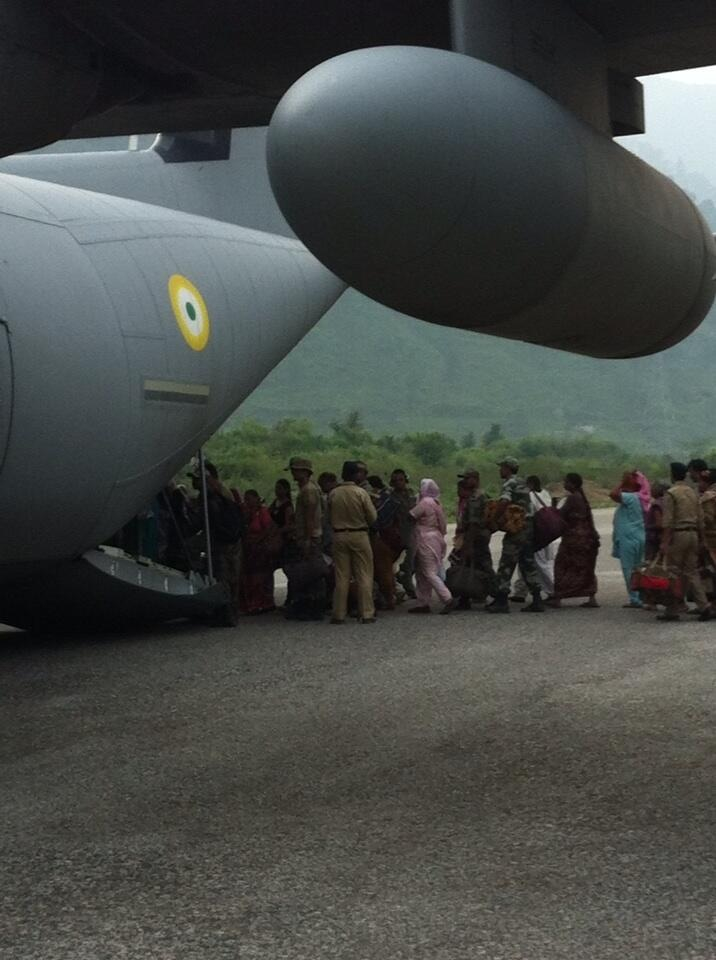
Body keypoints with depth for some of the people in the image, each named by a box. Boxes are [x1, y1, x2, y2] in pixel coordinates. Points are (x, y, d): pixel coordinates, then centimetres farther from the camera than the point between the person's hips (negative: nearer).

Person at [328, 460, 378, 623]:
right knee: (364, 576, 4)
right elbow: (373, 518, -6)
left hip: (339, 536, 3)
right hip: (359, 535, -3)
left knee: (341, 577, 7)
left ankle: (339, 614, 7)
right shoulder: (361, 493, -10)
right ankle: (366, 613, 2)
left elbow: (329, 517, 7)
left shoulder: (333, 494, -1)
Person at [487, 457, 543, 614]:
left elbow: (504, 501, -29)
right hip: (529, 526, 9)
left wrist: (495, 518, -17)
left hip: (516, 529, -9)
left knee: (506, 565, -4)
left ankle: (501, 601, -3)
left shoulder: (510, 483, -11)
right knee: (528, 564, 11)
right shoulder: (522, 483, 18)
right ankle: (537, 600, 9)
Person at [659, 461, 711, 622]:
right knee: (692, 572, 8)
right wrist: (700, 539, 18)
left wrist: (665, 542, -14)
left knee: (674, 573, 0)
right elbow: (700, 519, 13)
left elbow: (667, 520, -14)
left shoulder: (671, 493, -8)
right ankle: (704, 606, -4)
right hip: (693, 534, 6)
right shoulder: (693, 493, 12)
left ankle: (672, 610, 3)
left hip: (677, 535, -6)